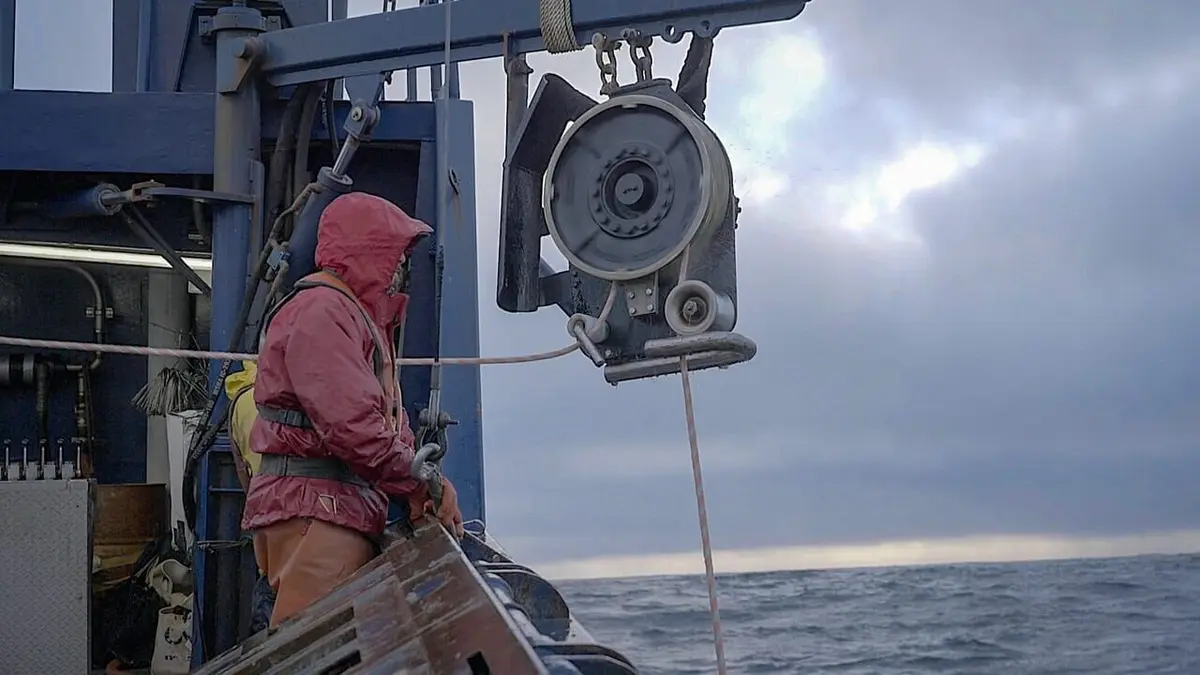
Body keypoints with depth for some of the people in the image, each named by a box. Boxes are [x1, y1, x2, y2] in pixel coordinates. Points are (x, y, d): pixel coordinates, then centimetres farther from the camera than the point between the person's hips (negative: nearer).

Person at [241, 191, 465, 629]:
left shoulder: (361, 317, 27)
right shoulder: (320, 310, -8)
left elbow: (390, 421, 20)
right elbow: (351, 422, -19)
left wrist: (425, 482, 3)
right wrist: (420, 483, -11)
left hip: (347, 510, 11)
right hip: (314, 509, -10)